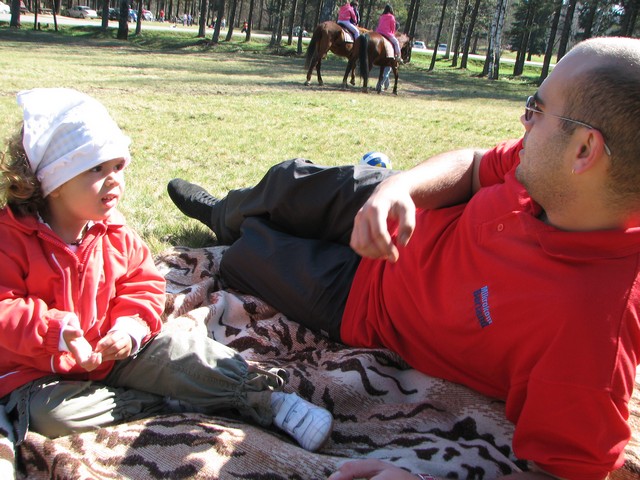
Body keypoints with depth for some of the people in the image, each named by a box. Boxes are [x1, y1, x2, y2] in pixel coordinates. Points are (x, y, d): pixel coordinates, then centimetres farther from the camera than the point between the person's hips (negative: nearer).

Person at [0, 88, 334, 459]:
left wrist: (129, 327, -14)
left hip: (114, 353, 3)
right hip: (38, 369, -2)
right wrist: (57, 331, -31)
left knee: (179, 352, -19)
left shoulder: (114, 234, 2)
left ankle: (268, 398, -16)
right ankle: (166, 405, -24)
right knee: (47, 413, -33)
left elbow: (144, 285, 6)